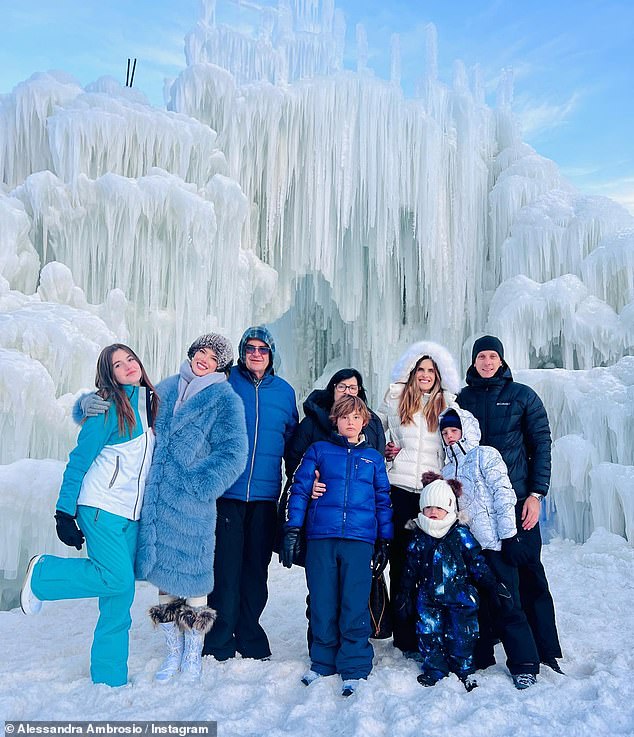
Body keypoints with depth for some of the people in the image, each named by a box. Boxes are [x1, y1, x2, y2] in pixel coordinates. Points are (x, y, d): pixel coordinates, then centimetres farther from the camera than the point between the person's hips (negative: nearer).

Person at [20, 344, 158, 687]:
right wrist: (64, 513, -9)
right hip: (101, 507, -6)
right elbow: (79, 460, -7)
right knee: (118, 580, -15)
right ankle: (42, 573, 6)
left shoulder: (150, 402, 10)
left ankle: (109, 679, 17)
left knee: (120, 599, 6)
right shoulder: (108, 408, -8)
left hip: (131, 514, 6)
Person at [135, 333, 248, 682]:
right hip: (156, 497, 4)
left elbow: (232, 453, -10)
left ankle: (193, 654, 25)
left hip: (192, 504, -4)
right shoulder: (166, 388, 13)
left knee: (191, 576, 5)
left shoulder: (225, 399, -2)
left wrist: (198, 485, -16)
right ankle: (173, 650, 30)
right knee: (163, 575, 12)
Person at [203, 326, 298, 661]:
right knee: (226, 565, 0)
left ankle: (251, 639, 25)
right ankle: (219, 643, 15)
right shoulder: (225, 382, 1)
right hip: (227, 491, -2)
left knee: (256, 567, 10)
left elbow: (293, 440, 17)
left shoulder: (284, 391, 9)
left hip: (265, 495, 3)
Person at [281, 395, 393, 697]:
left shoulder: (373, 458, 15)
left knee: (354, 604, -1)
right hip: (320, 537, 0)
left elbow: (383, 500, 17)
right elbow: (299, 489, 5)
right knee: (322, 603, 6)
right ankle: (322, 662, 23)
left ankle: (354, 668, 13)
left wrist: (384, 541, 12)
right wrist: (291, 530, -3)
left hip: (359, 539, 0)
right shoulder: (318, 450, 10)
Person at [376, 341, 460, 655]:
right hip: (400, 488, 0)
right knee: (401, 560, 2)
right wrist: (381, 448, 6)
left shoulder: (447, 403, 11)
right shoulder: (395, 396, 10)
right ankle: (405, 635, 11)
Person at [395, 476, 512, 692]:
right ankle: (434, 672, 21)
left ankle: (465, 672, 23)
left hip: (459, 595, -2)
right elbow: (410, 570, 11)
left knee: (461, 636, 2)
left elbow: (477, 562, 0)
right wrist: (404, 596, 12)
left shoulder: (460, 533, -4)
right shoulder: (419, 537, 3)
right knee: (429, 634, 3)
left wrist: (494, 586, -1)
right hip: (429, 599, 2)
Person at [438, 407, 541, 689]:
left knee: (506, 606, -3)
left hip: (493, 542, -6)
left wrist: (509, 535, -13)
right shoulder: (448, 469, 19)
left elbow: (503, 494, -8)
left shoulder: (485, 455, 0)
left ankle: (524, 664, 8)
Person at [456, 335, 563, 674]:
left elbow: (541, 444, 1)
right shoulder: (463, 399, 11)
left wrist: (536, 494, -7)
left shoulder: (522, 396, 4)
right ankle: (481, 652, 17)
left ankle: (545, 655, 11)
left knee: (528, 572, -1)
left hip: (516, 499, -2)